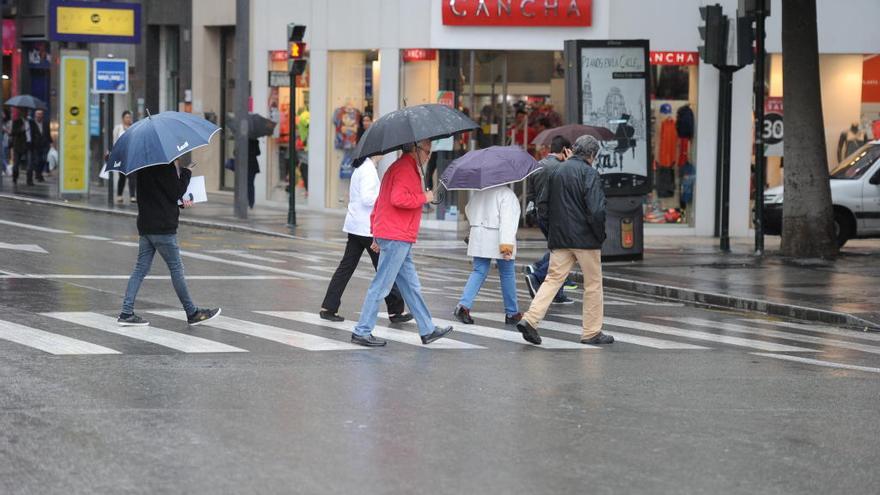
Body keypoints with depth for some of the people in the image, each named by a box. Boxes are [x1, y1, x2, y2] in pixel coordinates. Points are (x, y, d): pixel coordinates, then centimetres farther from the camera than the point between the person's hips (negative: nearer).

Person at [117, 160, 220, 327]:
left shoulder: (145, 165, 12)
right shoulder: (166, 166, -17)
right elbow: (175, 193, -16)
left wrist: (181, 201, 10)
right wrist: (186, 172, -4)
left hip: (145, 225, 8)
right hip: (163, 227, -8)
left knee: (141, 269, 8)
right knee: (176, 269, 2)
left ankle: (126, 313, 2)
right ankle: (192, 313, 11)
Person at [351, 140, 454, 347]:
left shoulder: (398, 167, 21)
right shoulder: (405, 169, -12)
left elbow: (379, 202, 23)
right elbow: (398, 199, -26)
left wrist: (376, 234, 23)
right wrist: (424, 197, -12)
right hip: (396, 238, -11)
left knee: (411, 287, 13)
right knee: (381, 286, -7)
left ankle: (427, 330, 18)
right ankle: (362, 332, -4)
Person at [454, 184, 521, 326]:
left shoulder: (479, 193, 9)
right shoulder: (506, 194, -13)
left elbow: (468, 210, 24)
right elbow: (507, 219, -23)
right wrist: (507, 242, -29)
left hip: (478, 239, 5)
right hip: (497, 239, -5)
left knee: (479, 272, 10)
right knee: (507, 274, 8)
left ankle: (464, 305, -9)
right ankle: (512, 313, 15)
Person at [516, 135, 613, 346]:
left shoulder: (556, 171, 9)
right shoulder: (589, 174, -11)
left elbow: (542, 204, 12)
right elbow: (596, 210, -18)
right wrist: (600, 236, -6)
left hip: (559, 240, 6)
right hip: (585, 239, -6)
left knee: (553, 279, 6)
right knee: (593, 284, 7)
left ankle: (530, 319, -11)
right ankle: (592, 332, 11)